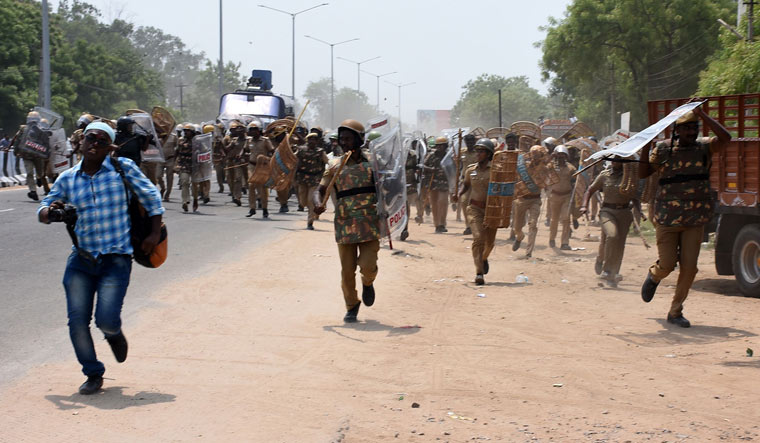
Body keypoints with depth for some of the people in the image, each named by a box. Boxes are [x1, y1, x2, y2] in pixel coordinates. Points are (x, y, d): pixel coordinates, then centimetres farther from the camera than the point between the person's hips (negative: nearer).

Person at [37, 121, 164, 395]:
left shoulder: (122, 168, -2)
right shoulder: (68, 178, 6)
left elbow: (151, 196, 6)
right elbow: (43, 210, 12)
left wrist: (155, 234, 1)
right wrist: (51, 212, -12)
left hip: (116, 259, -3)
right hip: (81, 259, 3)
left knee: (106, 319, -14)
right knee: (77, 321, -3)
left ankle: (114, 334, 25)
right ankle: (93, 374, 18)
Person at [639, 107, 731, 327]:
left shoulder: (704, 146, 3)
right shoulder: (663, 150, 1)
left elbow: (725, 137, -16)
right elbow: (643, 173, 5)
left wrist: (702, 115, -16)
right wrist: (645, 147, -7)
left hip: (695, 219, 1)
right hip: (667, 217, -1)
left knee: (689, 266, -4)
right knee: (667, 264, 0)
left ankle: (675, 312, 10)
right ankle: (654, 276, 37)